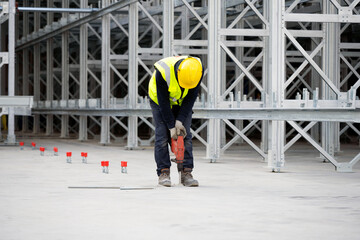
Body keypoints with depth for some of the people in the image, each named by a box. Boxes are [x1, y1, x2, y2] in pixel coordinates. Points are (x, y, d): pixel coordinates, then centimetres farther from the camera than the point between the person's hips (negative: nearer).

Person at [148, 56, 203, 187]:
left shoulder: (198, 69, -29)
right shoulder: (163, 71, -38)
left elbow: (191, 97, -19)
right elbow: (163, 102, -29)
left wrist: (180, 121, -24)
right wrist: (171, 127, -26)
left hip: (182, 102, 3)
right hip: (159, 99, -2)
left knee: (185, 135, -6)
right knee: (162, 136, -11)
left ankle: (186, 173, -6)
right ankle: (163, 173, -6)